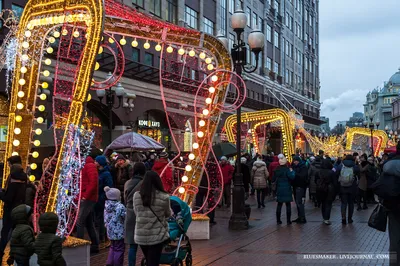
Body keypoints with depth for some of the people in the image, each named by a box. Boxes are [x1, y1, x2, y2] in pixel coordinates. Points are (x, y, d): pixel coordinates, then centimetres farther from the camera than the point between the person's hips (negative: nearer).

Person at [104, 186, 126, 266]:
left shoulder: (107, 206, 3)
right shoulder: (120, 207, -19)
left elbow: (105, 219, 10)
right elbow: (125, 216, -16)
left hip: (110, 232, 7)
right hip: (119, 232, -7)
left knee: (113, 247, 23)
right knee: (119, 249, 4)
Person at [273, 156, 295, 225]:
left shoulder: (276, 170, 3)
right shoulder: (286, 169, -13)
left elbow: (273, 180, 9)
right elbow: (292, 177, -23)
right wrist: (292, 171, -7)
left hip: (279, 189, 4)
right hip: (287, 189, -4)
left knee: (279, 204, 11)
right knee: (288, 205, 3)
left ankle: (278, 220, 12)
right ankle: (288, 220, 3)